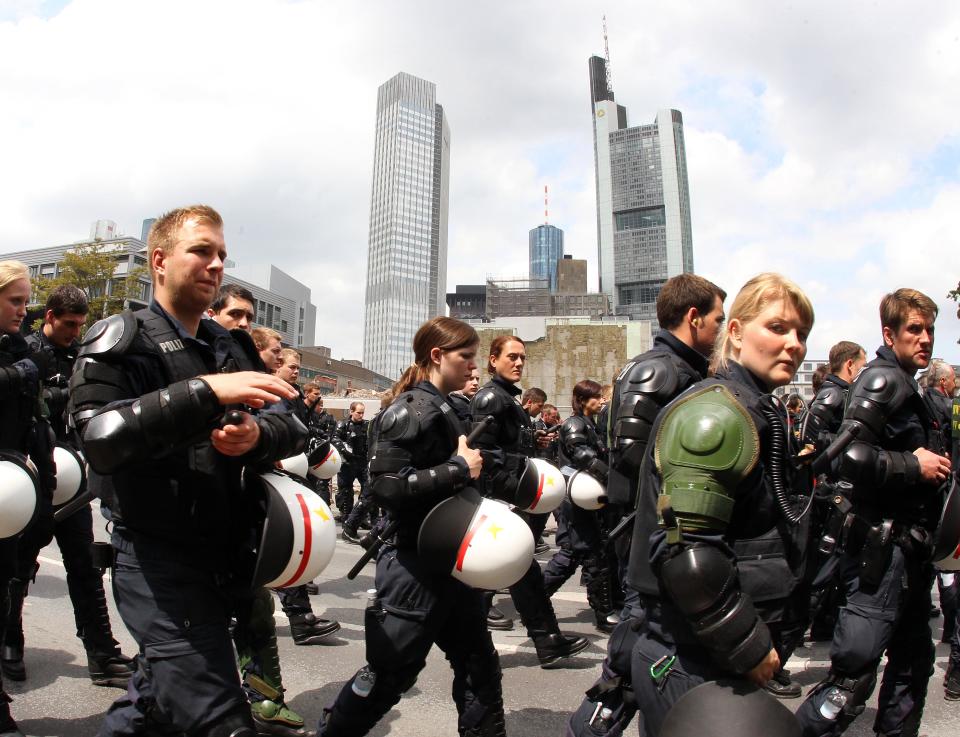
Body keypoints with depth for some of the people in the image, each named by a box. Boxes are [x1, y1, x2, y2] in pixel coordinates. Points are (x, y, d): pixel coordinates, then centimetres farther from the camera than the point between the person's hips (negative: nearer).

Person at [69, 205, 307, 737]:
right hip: (159, 560, -7)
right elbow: (99, 438, -22)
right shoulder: (120, 341, -7)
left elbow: (292, 428, 6)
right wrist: (205, 391, -31)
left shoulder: (232, 348, 11)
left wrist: (259, 434, -17)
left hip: (225, 558, 7)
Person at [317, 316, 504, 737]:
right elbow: (386, 485, -27)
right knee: (390, 672, 6)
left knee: (478, 663, 16)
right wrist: (459, 469, -23)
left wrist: (473, 465, 4)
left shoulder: (443, 411, 11)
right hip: (416, 564, -9)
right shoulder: (412, 409, -17)